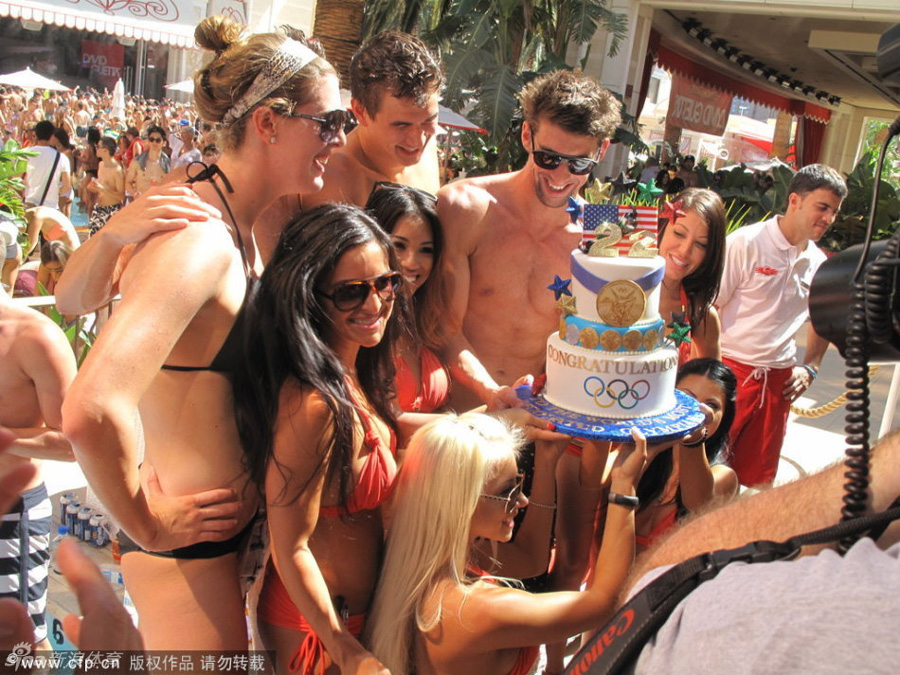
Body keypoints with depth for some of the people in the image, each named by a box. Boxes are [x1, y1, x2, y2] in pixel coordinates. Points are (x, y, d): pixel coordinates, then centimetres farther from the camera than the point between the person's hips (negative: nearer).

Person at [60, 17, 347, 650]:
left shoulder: (237, 230, 1)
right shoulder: (200, 241, -27)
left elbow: (70, 300, 11)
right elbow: (91, 411, -37)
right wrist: (148, 523, -22)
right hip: (189, 547, -9)